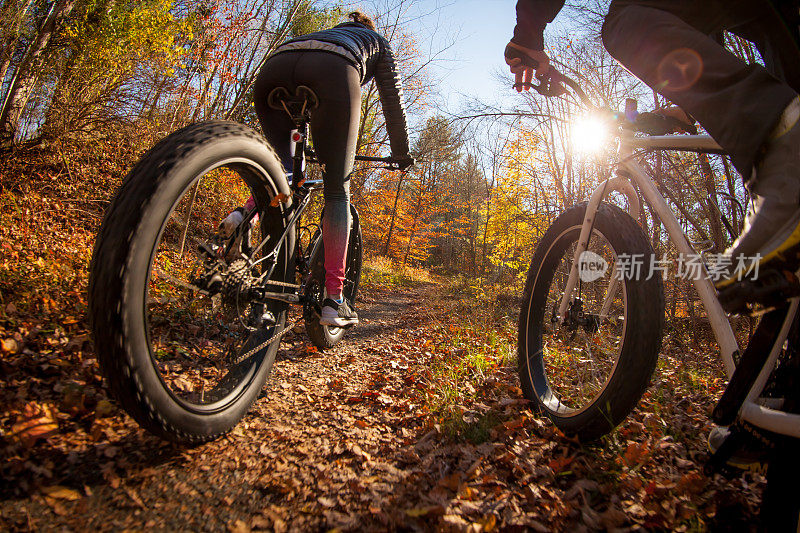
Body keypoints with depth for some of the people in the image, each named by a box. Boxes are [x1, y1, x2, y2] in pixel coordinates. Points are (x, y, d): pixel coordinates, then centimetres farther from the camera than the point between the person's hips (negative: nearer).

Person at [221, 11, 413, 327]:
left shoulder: (323, 33, 47)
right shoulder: (378, 42, 38)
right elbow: (393, 102, 33)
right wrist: (401, 154, 42)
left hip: (274, 67, 4)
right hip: (333, 73, -4)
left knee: (286, 167, 22)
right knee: (337, 191, 0)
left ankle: (245, 214, -11)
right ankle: (333, 300, -7)